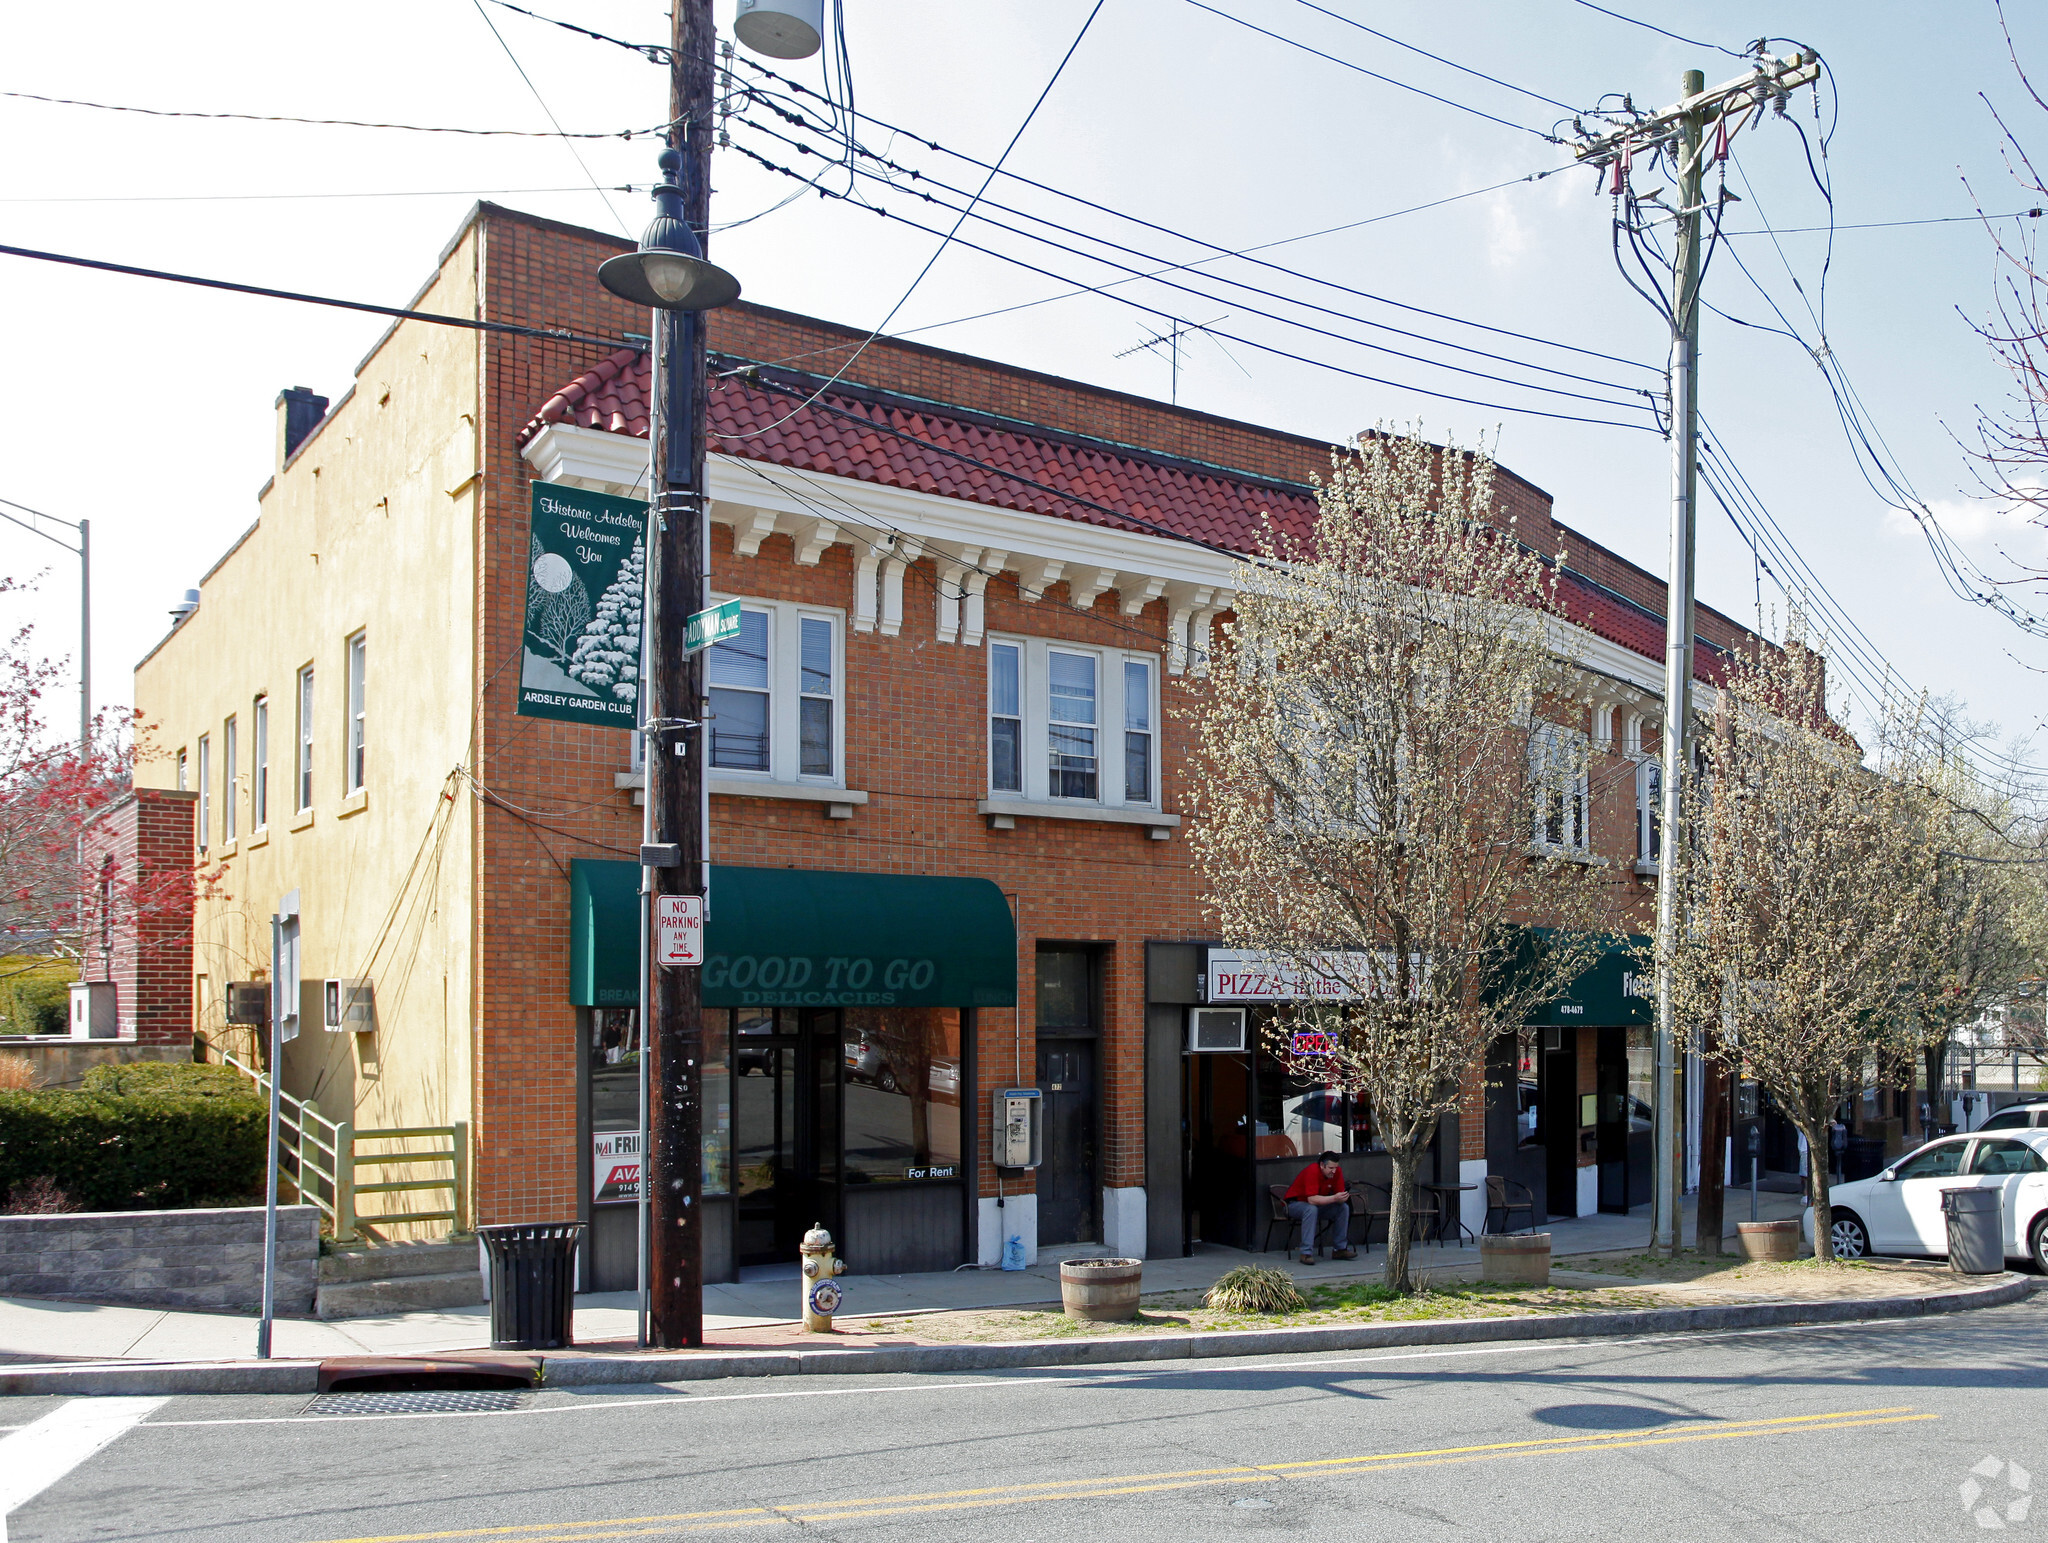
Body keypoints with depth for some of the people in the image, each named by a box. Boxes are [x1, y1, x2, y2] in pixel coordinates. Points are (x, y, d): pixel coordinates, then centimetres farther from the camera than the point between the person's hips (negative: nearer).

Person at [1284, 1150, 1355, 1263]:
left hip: (1318, 1203, 7)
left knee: (1344, 1207, -11)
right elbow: (1312, 1199, -38)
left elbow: (1339, 1194, -9)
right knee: (1312, 1209, -37)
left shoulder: (1337, 1171, -11)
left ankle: (1340, 1249, -4)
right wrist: (1334, 1198, -43)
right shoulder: (1312, 1171, -31)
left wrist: (1342, 1197, -33)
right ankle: (1306, 1253, -35)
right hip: (1294, 1204, -6)